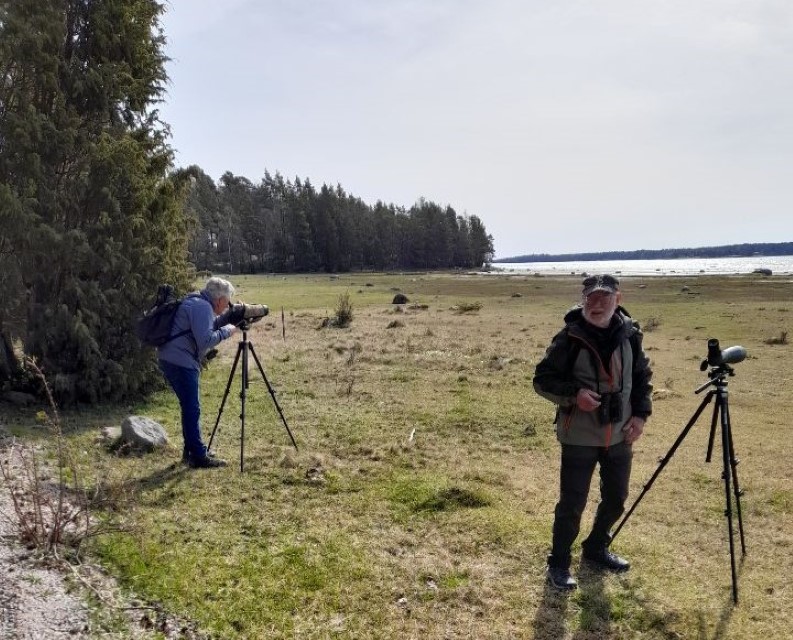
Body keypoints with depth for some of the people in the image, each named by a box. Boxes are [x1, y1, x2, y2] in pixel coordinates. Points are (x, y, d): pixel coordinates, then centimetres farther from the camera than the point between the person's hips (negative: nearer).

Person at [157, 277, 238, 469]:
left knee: (189, 407, 17)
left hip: (171, 359, 11)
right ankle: (199, 457, -2)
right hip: (180, 362, -11)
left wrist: (227, 318, 13)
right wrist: (226, 331, -11)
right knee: (192, 409, -6)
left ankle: (190, 450, 25)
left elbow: (208, 327, 26)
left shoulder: (197, 303, 16)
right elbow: (205, 340, -24)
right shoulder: (202, 307, -15)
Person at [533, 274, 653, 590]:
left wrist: (641, 414, 1)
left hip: (619, 435, 5)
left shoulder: (629, 335, -2)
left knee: (616, 499, 18)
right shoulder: (569, 338, -16)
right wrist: (573, 394, -25)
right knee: (572, 503, 0)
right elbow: (542, 380, -9)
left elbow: (643, 376, 12)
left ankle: (596, 548, 41)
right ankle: (559, 563, 19)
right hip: (579, 437, -5)